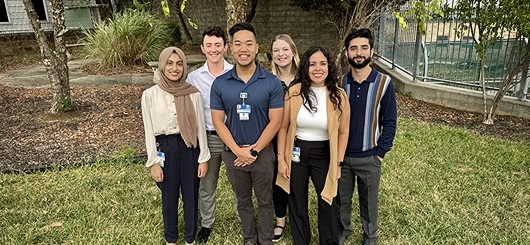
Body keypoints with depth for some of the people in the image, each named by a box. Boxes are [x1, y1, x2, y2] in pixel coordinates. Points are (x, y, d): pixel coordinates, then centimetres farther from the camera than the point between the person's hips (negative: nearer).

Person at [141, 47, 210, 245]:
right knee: (169, 197, 15)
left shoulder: (193, 93, -5)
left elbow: (200, 126, 0)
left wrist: (203, 158, 0)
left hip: (189, 148, 1)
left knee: (191, 195, 12)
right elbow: (149, 131, -2)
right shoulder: (150, 95, -6)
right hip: (165, 149, 0)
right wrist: (153, 162, -3)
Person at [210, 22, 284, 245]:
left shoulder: (272, 82, -11)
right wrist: (238, 150, -13)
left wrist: (254, 150, -14)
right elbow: (218, 121, -6)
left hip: (263, 153, -1)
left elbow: (275, 121, -11)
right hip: (233, 154, 2)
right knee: (243, 201, 20)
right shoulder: (219, 84, -6)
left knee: (265, 201, 16)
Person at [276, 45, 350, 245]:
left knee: (328, 203, 13)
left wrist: (338, 163, -2)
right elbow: (283, 127, -3)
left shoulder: (339, 96, -9)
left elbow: (343, 132, -1)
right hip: (297, 153, 1)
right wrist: (281, 157, -4)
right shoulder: (294, 92, -10)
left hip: (324, 155, 0)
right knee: (297, 202, 17)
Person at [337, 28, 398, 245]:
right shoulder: (339, 83, -3)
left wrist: (380, 152, -9)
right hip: (341, 155, 2)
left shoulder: (384, 83, -9)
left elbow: (390, 122, -5)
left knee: (369, 201, 16)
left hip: (369, 157, -2)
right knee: (341, 198, 17)